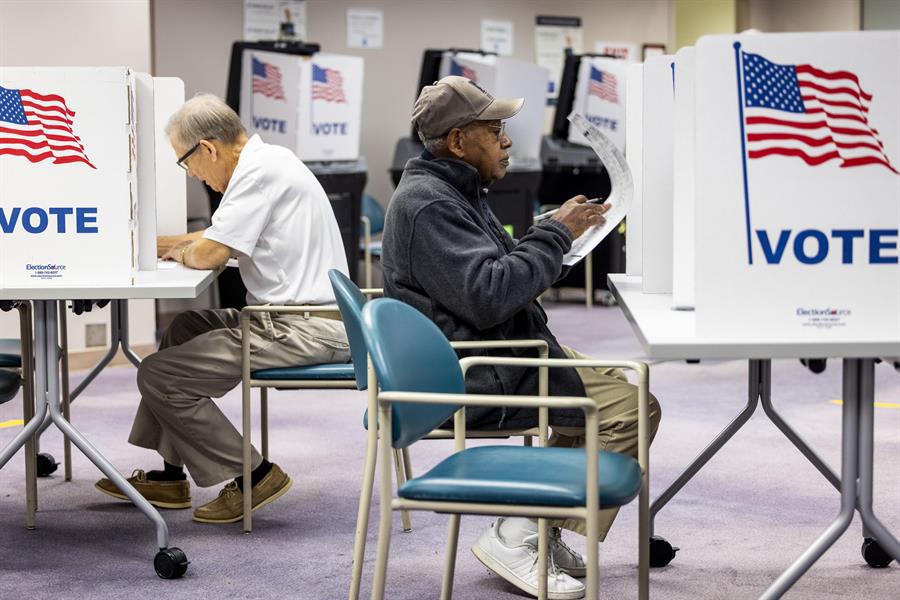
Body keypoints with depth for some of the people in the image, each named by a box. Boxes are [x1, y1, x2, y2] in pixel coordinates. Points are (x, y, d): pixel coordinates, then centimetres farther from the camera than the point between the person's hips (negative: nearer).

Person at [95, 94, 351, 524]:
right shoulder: (266, 161, 16)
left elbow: (210, 254, -20)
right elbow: (221, 236, 27)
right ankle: (170, 476, 26)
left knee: (158, 375, -8)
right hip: (300, 318, 11)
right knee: (184, 329, 26)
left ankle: (252, 476, 1)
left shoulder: (261, 171, -16)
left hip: (304, 330, -11)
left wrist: (182, 253, 3)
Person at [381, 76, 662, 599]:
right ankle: (518, 537, -10)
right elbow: (487, 296, -26)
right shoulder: (427, 203, -18)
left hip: (498, 352, 11)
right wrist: (556, 234, -18)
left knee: (614, 385, 17)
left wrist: (560, 239, 6)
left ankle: (539, 527, 14)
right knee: (630, 408, -16)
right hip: (473, 377, -11)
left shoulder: (454, 191, 16)